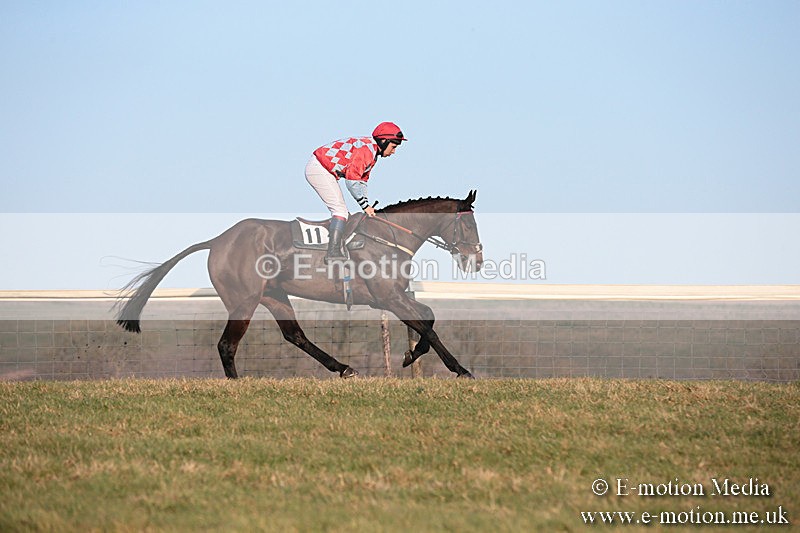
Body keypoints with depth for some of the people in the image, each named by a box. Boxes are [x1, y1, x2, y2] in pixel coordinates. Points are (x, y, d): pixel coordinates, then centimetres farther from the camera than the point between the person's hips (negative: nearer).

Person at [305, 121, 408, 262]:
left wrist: (367, 206, 8)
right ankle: (333, 253, -18)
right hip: (319, 169, -11)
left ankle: (335, 251, 15)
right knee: (340, 210, -14)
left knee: (341, 211, 14)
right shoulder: (366, 150, -21)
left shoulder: (372, 152, 12)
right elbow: (352, 181, -24)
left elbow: (362, 180, 17)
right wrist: (365, 205, -19)